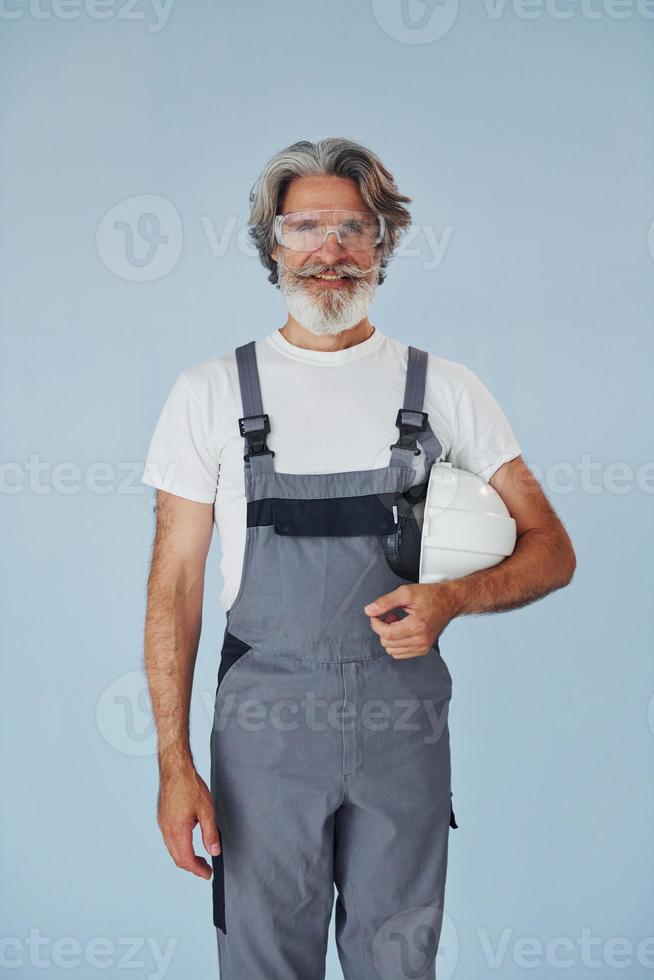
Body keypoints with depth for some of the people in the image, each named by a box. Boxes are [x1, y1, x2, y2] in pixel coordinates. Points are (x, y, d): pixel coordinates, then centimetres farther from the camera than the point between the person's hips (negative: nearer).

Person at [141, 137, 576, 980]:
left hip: (404, 718, 1)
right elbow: (175, 581, 0)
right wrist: (174, 765, -5)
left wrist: (452, 598, -18)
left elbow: (551, 551, 3)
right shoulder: (211, 391, 0)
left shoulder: (443, 388, 3)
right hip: (263, 719, -1)